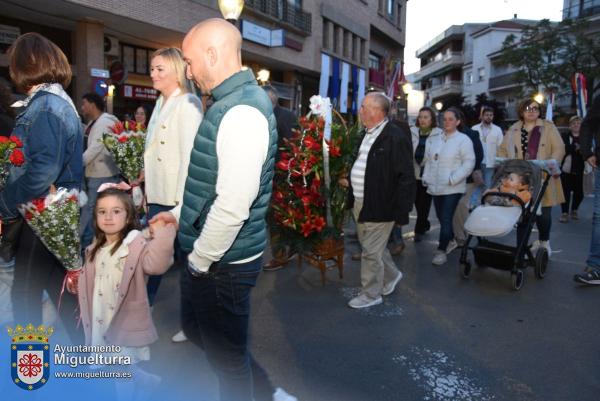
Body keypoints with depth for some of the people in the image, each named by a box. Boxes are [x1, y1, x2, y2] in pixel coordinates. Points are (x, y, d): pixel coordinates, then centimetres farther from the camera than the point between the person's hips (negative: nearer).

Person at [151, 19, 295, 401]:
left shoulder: (242, 111, -22)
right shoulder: (229, 104, 10)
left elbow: (232, 206, -28)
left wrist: (199, 261, -16)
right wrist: (179, 213, 18)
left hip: (222, 262, -10)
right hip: (207, 255, 10)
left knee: (228, 355, 11)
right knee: (196, 327, 26)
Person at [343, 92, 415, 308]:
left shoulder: (396, 137, -17)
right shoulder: (366, 134, 10)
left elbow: (406, 177, -18)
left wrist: (401, 212, -18)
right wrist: (350, 180, 12)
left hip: (379, 207, -9)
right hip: (360, 203, 9)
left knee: (372, 251, 3)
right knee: (372, 246, 22)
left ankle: (371, 294, 21)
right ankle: (391, 275, 44)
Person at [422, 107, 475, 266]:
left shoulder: (463, 140, -6)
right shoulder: (434, 139, 13)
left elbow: (469, 163, -11)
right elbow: (428, 161, 15)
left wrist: (453, 179, -16)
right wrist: (426, 178, 5)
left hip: (452, 188, -6)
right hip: (435, 186, 6)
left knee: (446, 219, -8)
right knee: (441, 217, 13)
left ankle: (441, 250, 0)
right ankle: (451, 240, 34)